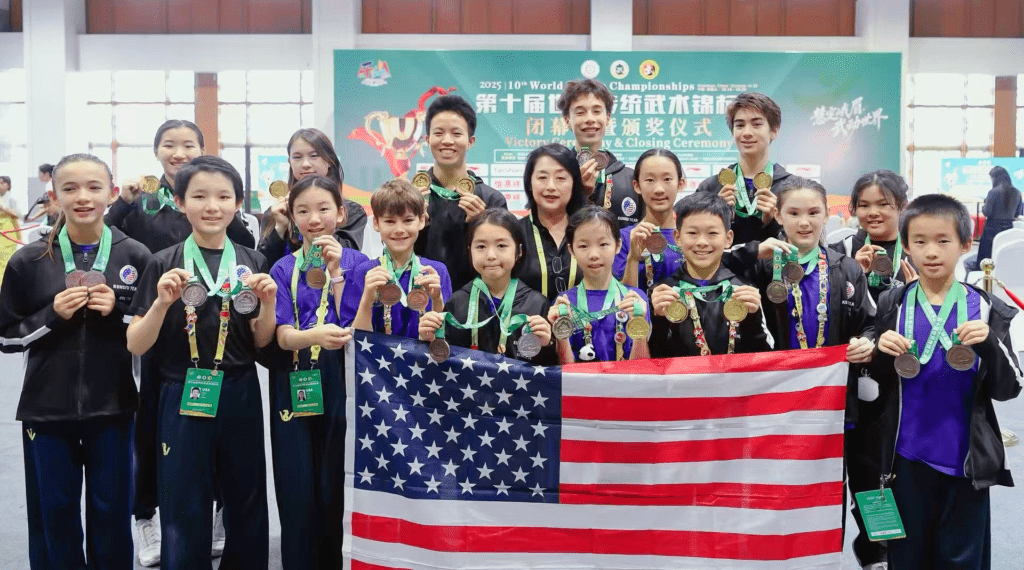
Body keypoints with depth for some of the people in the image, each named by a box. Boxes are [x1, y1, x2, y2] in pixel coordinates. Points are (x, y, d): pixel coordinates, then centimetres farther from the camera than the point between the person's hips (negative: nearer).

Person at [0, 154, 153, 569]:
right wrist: (53, 315, -13)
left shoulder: (136, 256, -2)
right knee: (53, 515, 11)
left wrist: (118, 312, -13)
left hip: (111, 407, 0)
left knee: (112, 514, 10)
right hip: (46, 407, 1)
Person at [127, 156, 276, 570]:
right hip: (183, 398, -2)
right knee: (184, 512, 7)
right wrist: (163, 302, -20)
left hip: (240, 396, 2)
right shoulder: (165, 265, -4)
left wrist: (268, 302, -12)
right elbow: (136, 346, -5)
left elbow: (261, 342, 6)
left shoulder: (253, 263, 2)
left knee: (248, 504, 12)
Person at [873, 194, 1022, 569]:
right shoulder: (893, 306, -1)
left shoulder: (986, 310, -4)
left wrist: (989, 345, -21)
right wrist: (883, 354, -14)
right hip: (907, 458, 1)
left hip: (966, 460, -1)